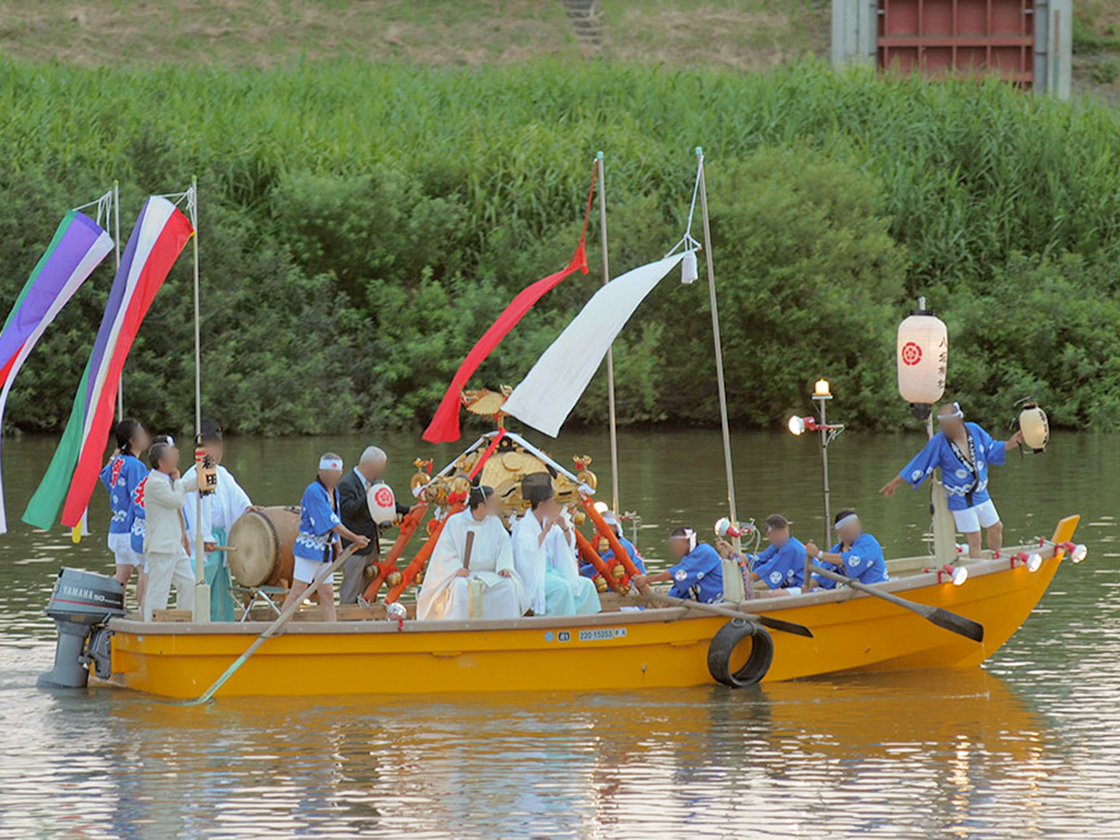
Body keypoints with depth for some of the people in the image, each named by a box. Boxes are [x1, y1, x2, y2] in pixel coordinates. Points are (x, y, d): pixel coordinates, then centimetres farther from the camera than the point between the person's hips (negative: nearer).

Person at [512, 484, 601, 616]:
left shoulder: (548, 522, 11)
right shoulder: (524, 525, -11)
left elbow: (568, 545, 17)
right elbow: (527, 550, -25)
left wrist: (565, 529, -3)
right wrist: (545, 531, -24)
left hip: (550, 571, 8)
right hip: (532, 575, -8)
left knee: (586, 585, -5)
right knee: (562, 587, -31)